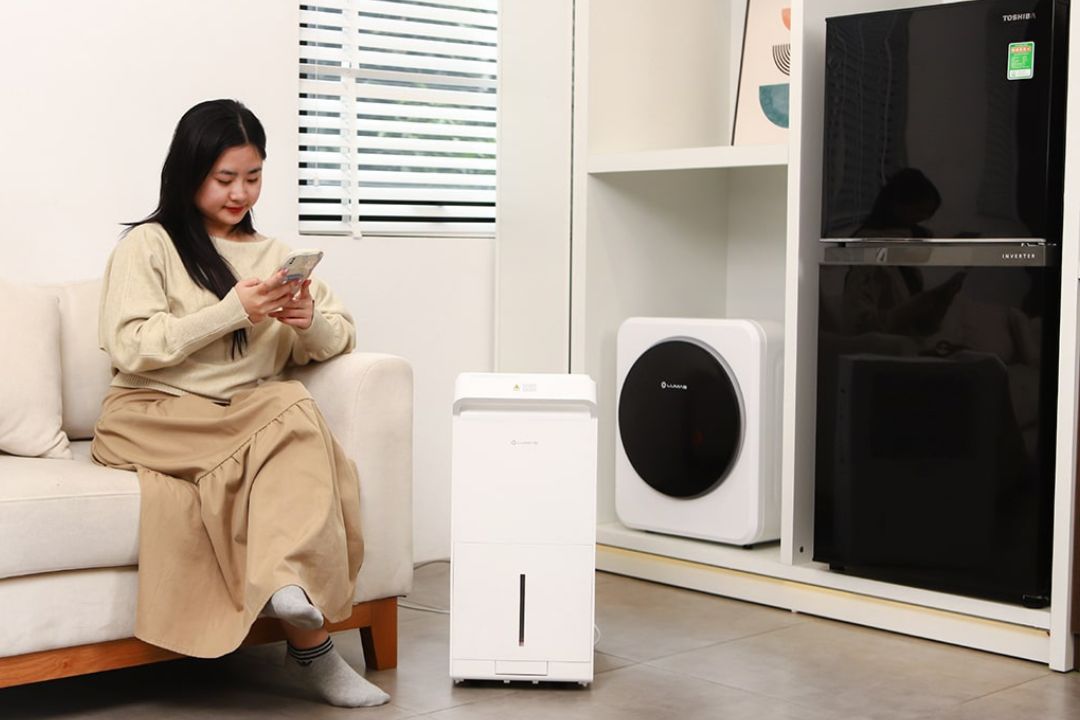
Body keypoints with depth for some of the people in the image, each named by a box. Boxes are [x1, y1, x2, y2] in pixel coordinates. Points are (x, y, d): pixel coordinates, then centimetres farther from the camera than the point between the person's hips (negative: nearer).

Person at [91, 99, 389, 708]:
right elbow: (130, 348, -9)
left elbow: (340, 339, 17)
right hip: (153, 417, -5)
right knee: (294, 415, -32)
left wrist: (309, 321, -7)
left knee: (294, 432, -32)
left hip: (249, 418, 5)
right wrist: (232, 311, -16)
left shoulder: (273, 254, 22)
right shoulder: (147, 245, 5)